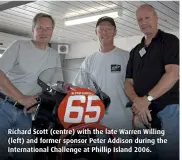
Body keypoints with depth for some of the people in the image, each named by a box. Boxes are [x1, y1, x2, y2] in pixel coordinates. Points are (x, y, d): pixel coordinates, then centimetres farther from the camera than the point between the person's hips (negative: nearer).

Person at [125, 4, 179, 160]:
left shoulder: (170, 40, 0)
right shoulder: (135, 51, 18)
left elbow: (173, 73, -15)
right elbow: (129, 82, 12)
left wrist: (147, 98, -22)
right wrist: (137, 101, -10)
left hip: (168, 110, -6)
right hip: (143, 114, 6)